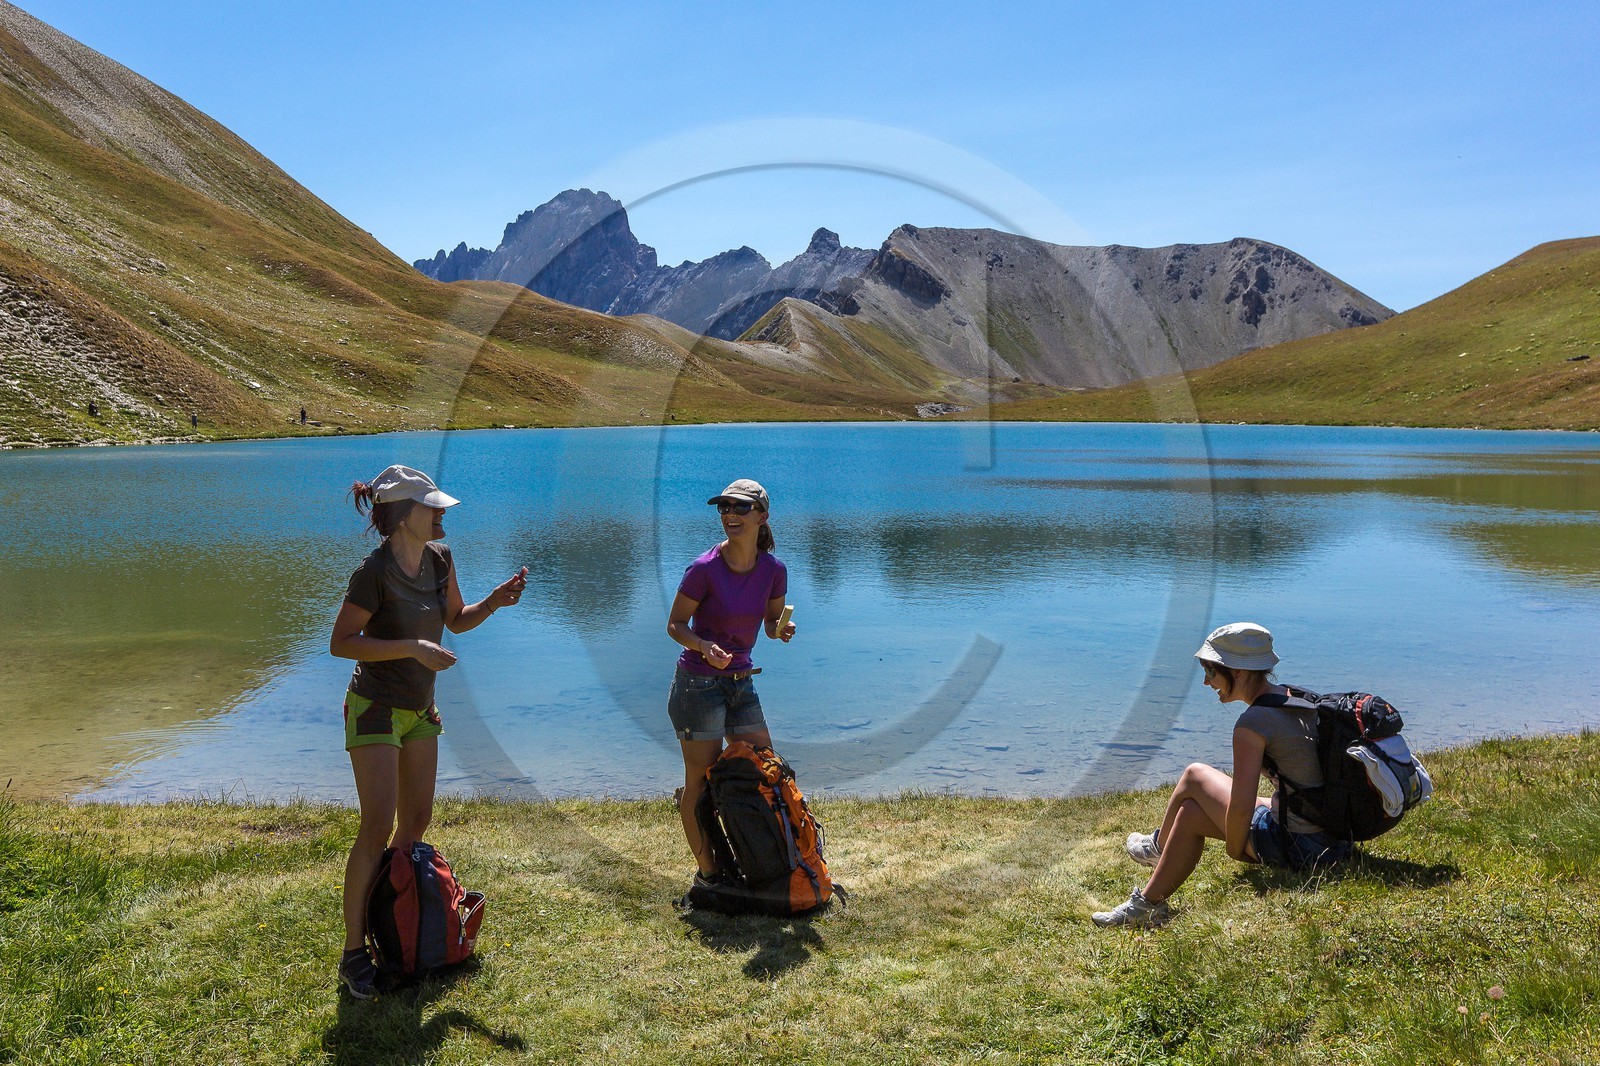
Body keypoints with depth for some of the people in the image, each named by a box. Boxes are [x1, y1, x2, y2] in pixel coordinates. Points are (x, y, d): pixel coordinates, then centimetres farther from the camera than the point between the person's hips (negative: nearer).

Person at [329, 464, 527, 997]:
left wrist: (495, 601, -6)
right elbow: (341, 642, -19)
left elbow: (457, 620, 12)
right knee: (378, 827, -11)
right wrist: (413, 647, -25)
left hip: (419, 709, 8)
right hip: (375, 709, -7)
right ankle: (354, 952, -1)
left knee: (417, 821, 11)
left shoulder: (439, 558, 0)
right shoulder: (374, 571, -21)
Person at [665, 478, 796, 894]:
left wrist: (781, 630, -13)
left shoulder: (773, 569, -3)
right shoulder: (705, 569, -17)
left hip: (741, 681, 5)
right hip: (698, 684, -5)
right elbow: (675, 624, -8)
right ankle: (707, 872, 17)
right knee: (702, 782, 3)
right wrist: (703, 646, -28)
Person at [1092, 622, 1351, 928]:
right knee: (1191, 810, 18)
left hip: (1295, 849, -9)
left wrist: (1235, 851, -1)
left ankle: (1159, 846, 31)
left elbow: (1240, 808, -21)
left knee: (1196, 776, 6)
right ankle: (1148, 903, 32)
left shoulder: (1253, 723, -19)